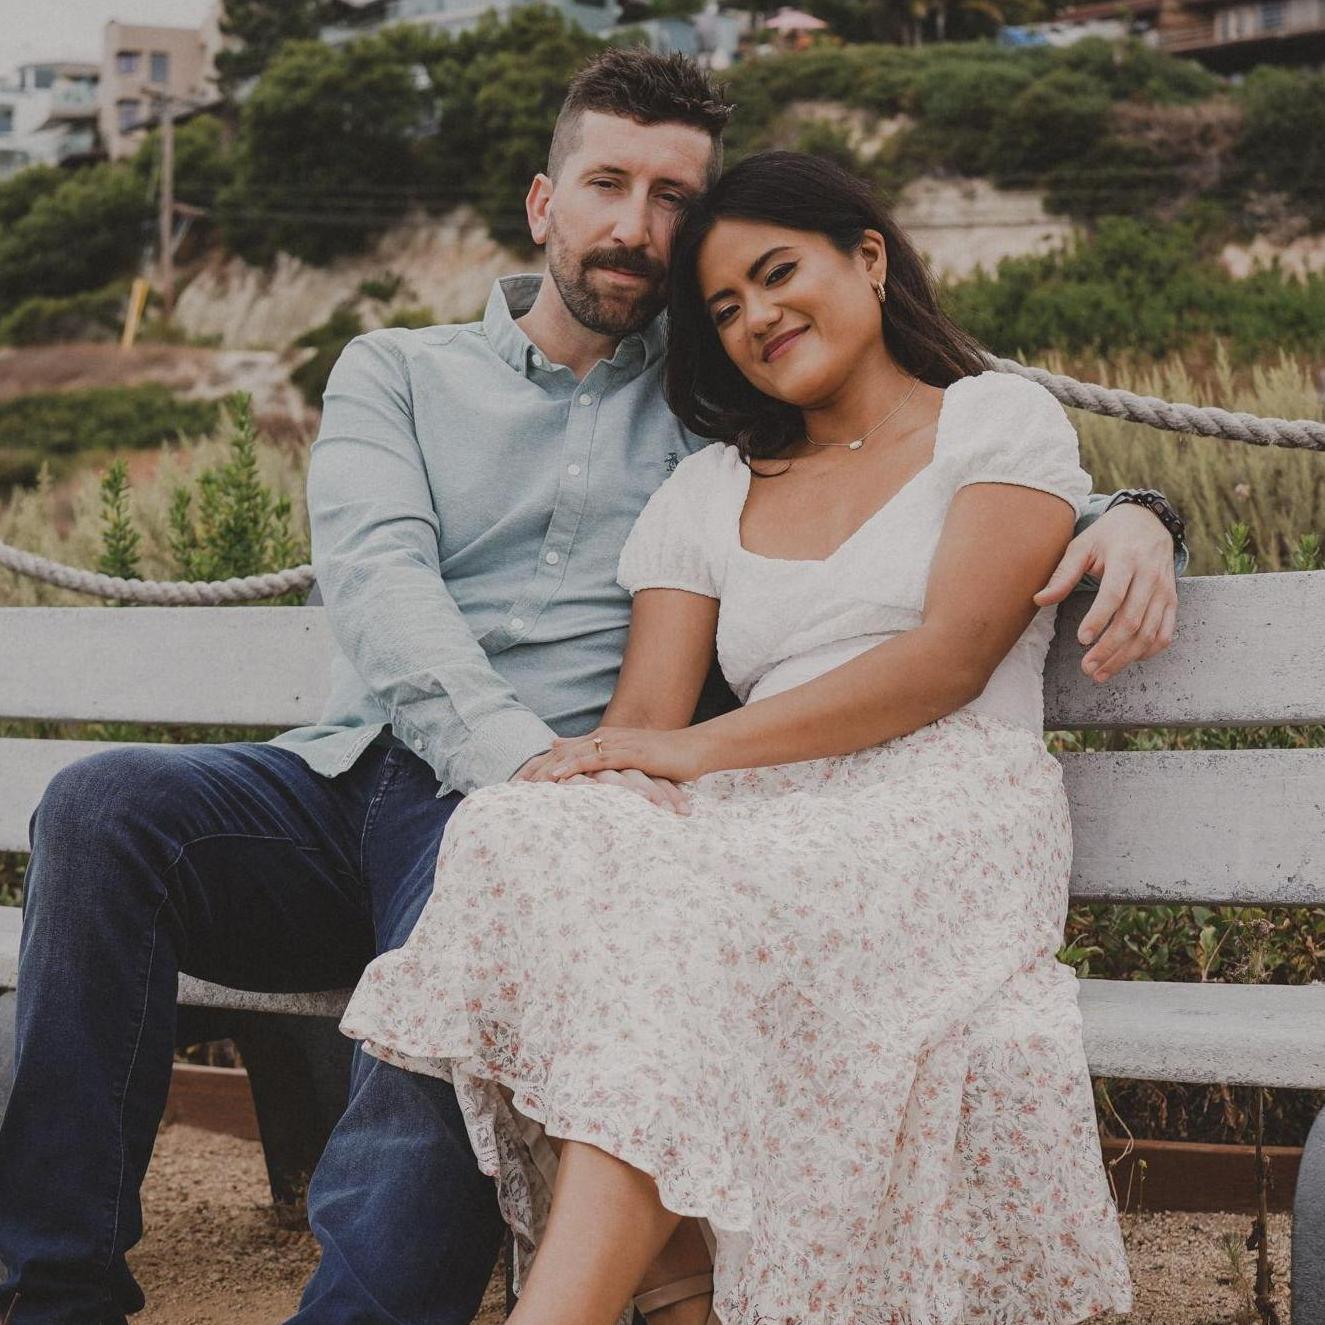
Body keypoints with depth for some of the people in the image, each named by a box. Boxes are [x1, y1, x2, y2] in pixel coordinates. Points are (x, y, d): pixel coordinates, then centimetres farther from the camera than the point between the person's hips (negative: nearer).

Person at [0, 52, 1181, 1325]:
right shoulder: (397, 372, 18)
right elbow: (379, 579, -1)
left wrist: (1120, 516, -6)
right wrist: (527, 756, -21)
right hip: (352, 775, 2)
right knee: (105, 806, -29)